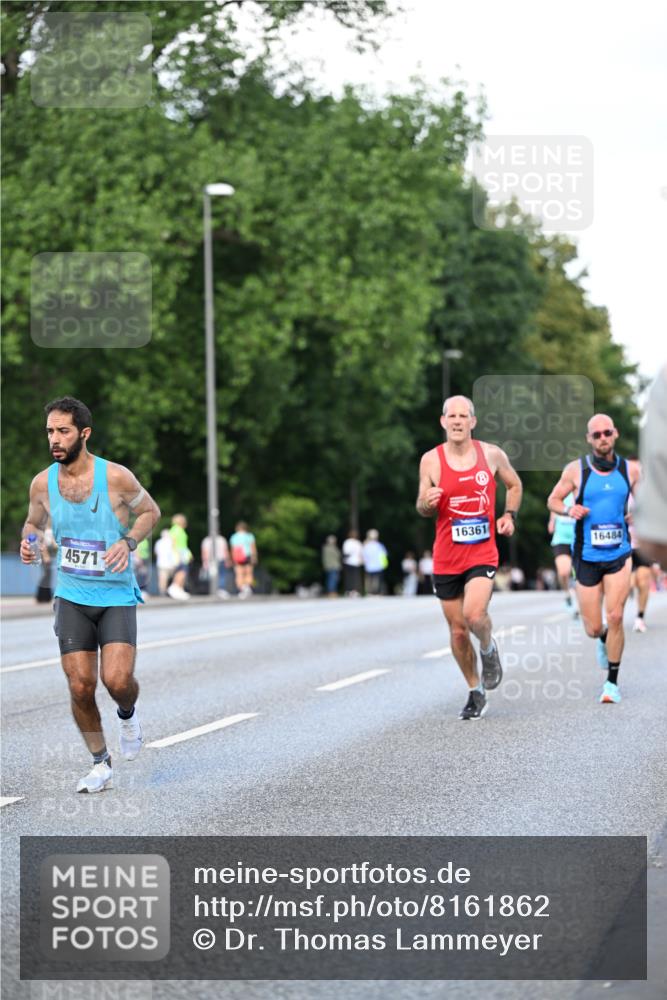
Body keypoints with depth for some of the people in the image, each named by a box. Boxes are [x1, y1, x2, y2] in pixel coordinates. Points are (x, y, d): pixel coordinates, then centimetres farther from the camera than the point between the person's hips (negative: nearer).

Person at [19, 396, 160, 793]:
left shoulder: (116, 477, -12)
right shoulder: (42, 483, -2)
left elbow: (150, 511, 4)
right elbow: (34, 522, 17)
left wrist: (129, 541, -15)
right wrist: (28, 541, -6)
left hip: (117, 596, -3)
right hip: (72, 597, 3)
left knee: (117, 680, -18)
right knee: (81, 687, -4)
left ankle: (128, 714, 19)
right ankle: (101, 765, 16)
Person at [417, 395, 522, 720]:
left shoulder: (492, 454, 0)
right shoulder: (431, 460, -2)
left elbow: (514, 485, 19)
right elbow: (422, 509, 7)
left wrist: (509, 515, 4)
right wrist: (428, 503, -16)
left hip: (482, 553, -1)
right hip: (446, 557, 2)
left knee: (474, 615, -24)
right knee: (457, 630, 7)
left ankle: (489, 649, 10)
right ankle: (475, 692, 24)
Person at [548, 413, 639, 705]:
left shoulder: (629, 470, 2)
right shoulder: (576, 470, -4)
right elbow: (553, 500, 6)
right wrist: (568, 510, -14)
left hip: (619, 553, 0)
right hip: (587, 557, 0)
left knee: (615, 617, -14)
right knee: (593, 629, 2)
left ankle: (612, 682, -1)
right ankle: (604, 640, 41)